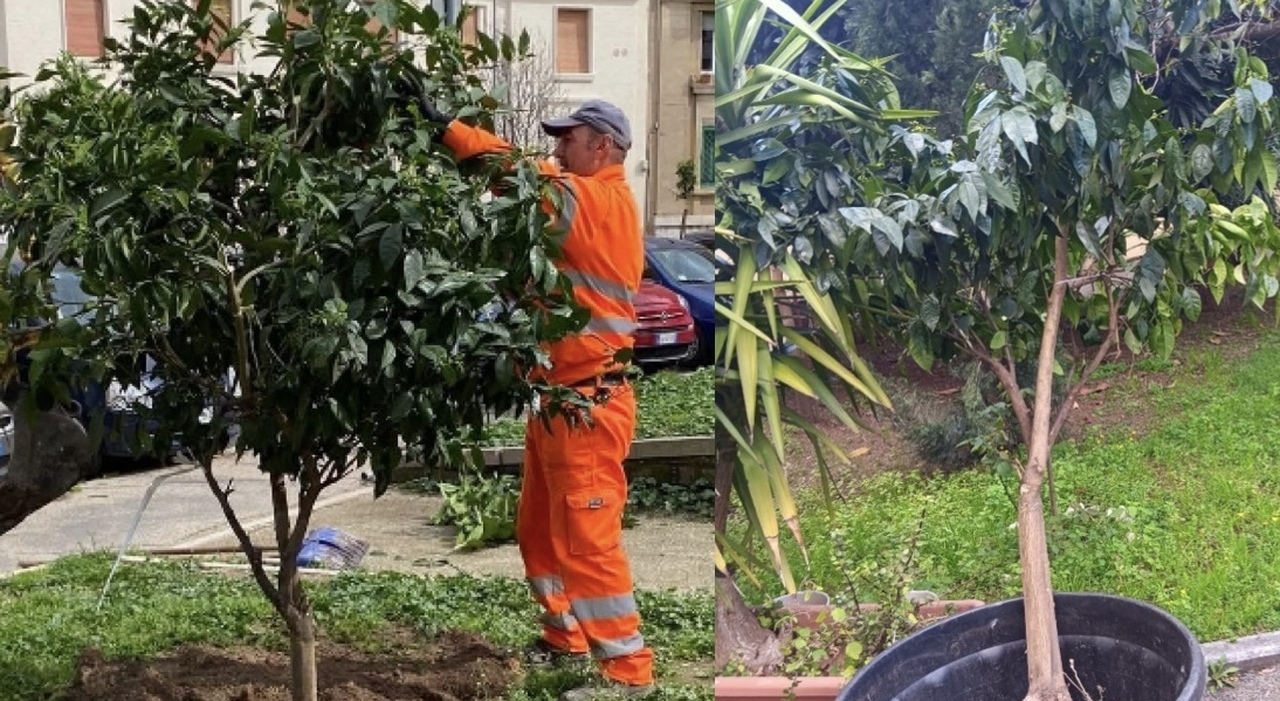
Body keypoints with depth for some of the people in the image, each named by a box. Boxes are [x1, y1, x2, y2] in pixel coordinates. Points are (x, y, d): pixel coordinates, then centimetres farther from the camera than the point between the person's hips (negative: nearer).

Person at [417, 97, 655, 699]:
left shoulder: (601, 200, -14)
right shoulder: (590, 203, 18)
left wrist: (446, 125, -21)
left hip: (587, 403, -10)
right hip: (558, 397, 10)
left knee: (587, 538, -8)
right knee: (539, 530, 19)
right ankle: (566, 636, 33)